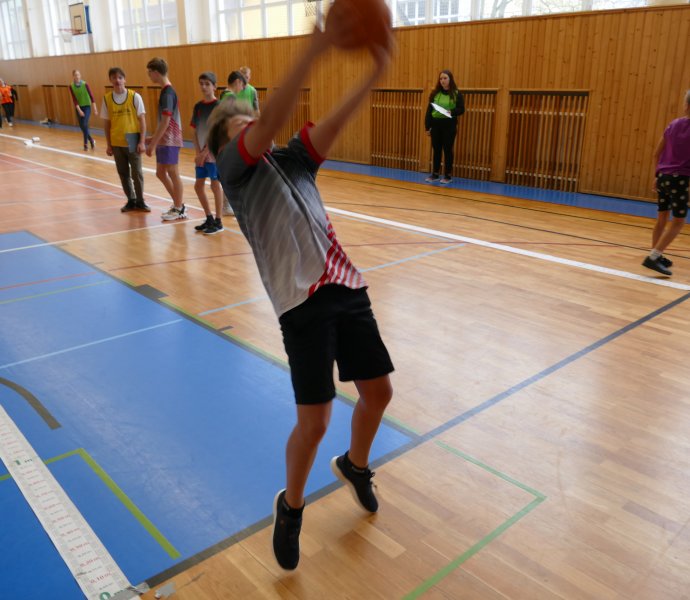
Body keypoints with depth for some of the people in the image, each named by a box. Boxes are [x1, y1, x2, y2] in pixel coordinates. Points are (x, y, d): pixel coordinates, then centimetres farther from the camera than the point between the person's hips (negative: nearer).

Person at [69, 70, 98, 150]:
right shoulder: (71, 86, -5)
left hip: (87, 106, -3)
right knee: (81, 126, 6)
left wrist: (95, 108, -13)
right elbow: (74, 99, -9)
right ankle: (91, 140, 27)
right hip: (78, 107, 3)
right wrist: (79, 110, -19)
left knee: (85, 125, -14)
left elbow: (91, 96, -9)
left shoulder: (85, 84, -10)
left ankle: (86, 143, -2)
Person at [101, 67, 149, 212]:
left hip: (132, 142, -3)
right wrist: (108, 144, 5)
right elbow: (106, 123, 7)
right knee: (123, 174, 9)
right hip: (117, 143, 3)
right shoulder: (107, 99, 2)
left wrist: (141, 142, -10)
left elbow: (142, 120, -4)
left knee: (137, 173, 1)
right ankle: (131, 201, 21)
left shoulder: (135, 96, -6)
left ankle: (140, 201, 14)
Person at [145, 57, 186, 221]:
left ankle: (179, 209, 10)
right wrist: (154, 139, 20)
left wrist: (153, 143, -18)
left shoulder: (167, 93, -16)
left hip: (170, 141, -9)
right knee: (160, 173, 14)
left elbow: (165, 122, -20)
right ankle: (178, 204, 23)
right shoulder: (166, 91, 12)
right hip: (164, 140, 9)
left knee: (173, 174, 0)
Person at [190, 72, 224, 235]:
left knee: (215, 186, -1)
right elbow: (196, 132, 9)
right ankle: (209, 218, 22)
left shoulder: (218, 106, -9)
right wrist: (198, 152, -3)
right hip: (201, 154, 7)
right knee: (198, 186, 9)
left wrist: (204, 152, -14)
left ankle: (218, 221, 9)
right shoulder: (198, 106, 9)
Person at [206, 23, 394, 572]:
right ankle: (291, 507, 25)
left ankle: (355, 465, 43)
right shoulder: (234, 167, 4)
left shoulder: (293, 161, 19)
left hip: (347, 286, 6)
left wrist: (376, 70, -10)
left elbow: (334, 122, 3)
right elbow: (272, 121, -14)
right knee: (314, 421, -5)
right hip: (302, 300, -6)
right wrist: (317, 49, -21)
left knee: (379, 392, 12)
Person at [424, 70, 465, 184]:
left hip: (449, 125, -3)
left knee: (448, 150, 2)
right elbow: (429, 110, 6)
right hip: (435, 125, 3)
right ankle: (435, 174, 17)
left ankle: (448, 175, 10)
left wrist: (452, 112, -23)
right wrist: (427, 126, 1)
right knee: (436, 150, 9)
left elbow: (461, 109, -3)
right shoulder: (435, 93, 7)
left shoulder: (456, 94, -1)